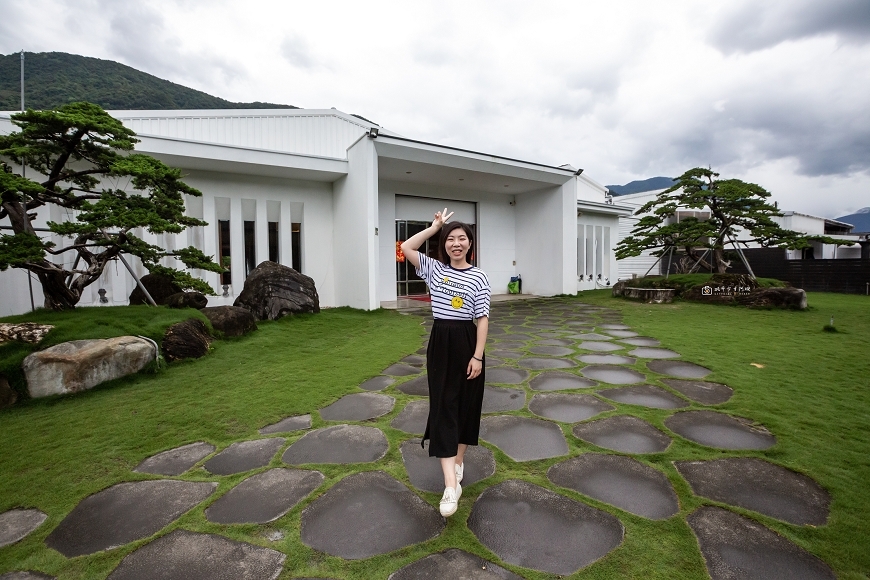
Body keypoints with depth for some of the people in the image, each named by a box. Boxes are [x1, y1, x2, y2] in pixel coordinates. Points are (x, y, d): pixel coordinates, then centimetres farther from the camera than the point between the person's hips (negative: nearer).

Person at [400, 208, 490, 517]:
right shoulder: (434, 268, 4)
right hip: (440, 342, 1)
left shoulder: (478, 277, -3)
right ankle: (451, 484, -1)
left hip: (467, 343, -1)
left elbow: (482, 319, -6)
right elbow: (406, 248, -8)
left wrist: (478, 356, -11)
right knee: (443, 406, -3)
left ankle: (459, 461, 34)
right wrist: (435, 227, -5)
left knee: (465, 405, 11)